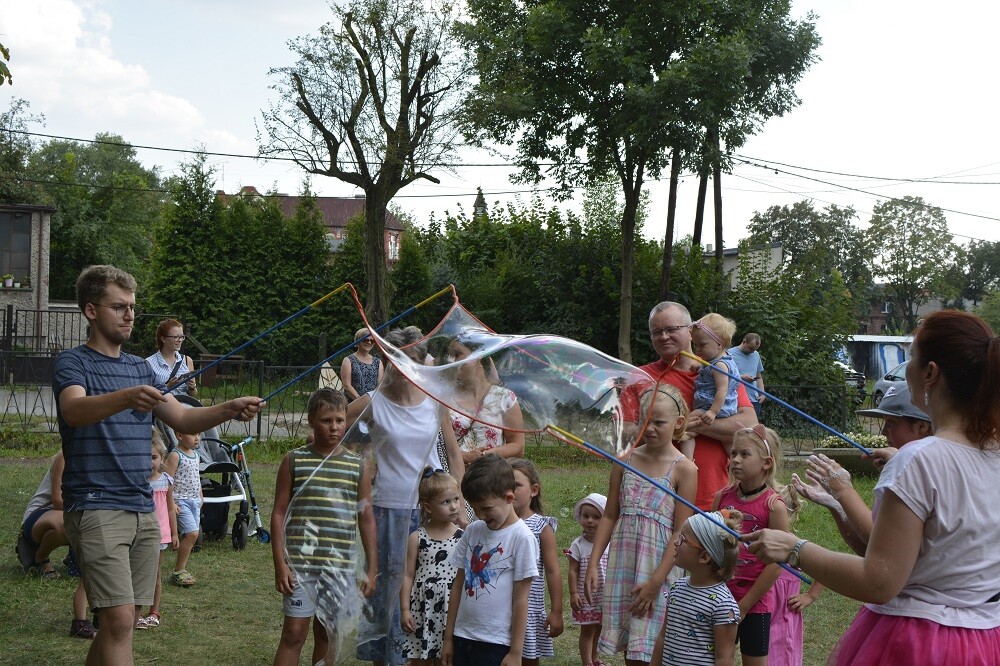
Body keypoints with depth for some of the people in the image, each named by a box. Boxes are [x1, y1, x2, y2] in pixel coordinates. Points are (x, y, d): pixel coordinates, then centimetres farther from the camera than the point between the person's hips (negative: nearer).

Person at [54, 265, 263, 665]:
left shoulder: (140, 369, 17)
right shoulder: (73, 363, -4)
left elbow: (182, 419, 10)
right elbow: (74, 410, -25)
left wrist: (229, 410, -9)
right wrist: (127, 397, -44)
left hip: (143, 512, 7)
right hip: (97, 509, -7)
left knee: (120, 624, 8)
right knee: (120, 621, -15)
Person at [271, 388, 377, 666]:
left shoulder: (359, 466, 5)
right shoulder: (294, 461, 0)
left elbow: (366, 518, 9)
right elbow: (279, 513, 1)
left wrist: (372, 568, 6)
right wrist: (280, 564, -6)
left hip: (341, 566, 2)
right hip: (300, 562, -2)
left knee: (327, 634, 10)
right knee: (294, 632, -2)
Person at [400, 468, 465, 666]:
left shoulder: (463, 538, -1)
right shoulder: (417, 538, -2)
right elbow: (408, 575, 1)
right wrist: (404, 610, -2)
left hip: (451, 609, 0)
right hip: (422, 608, 0)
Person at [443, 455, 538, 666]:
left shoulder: (522, 537, -10)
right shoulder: (472, 531, 7)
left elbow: (520, 599, -10)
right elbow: (459, 584, 13)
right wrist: (448, 637, 14)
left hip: (496, 643, -5)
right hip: (463, 637, 5)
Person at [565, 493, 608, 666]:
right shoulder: (578, 545, -10)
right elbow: (572, 570, -9)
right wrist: (573, 593, -13)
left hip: (605, 596, 4)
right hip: (586, 597, -3)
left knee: (599, 629, 17)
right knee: (587, 630, 3)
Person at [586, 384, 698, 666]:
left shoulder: (683, 469, -6)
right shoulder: (626, 460, 7)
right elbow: (609, 516, 10)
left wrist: (655, 581, -13)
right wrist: (593, 565, 3)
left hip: (658, 562, -4)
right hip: (623, 559, 4)